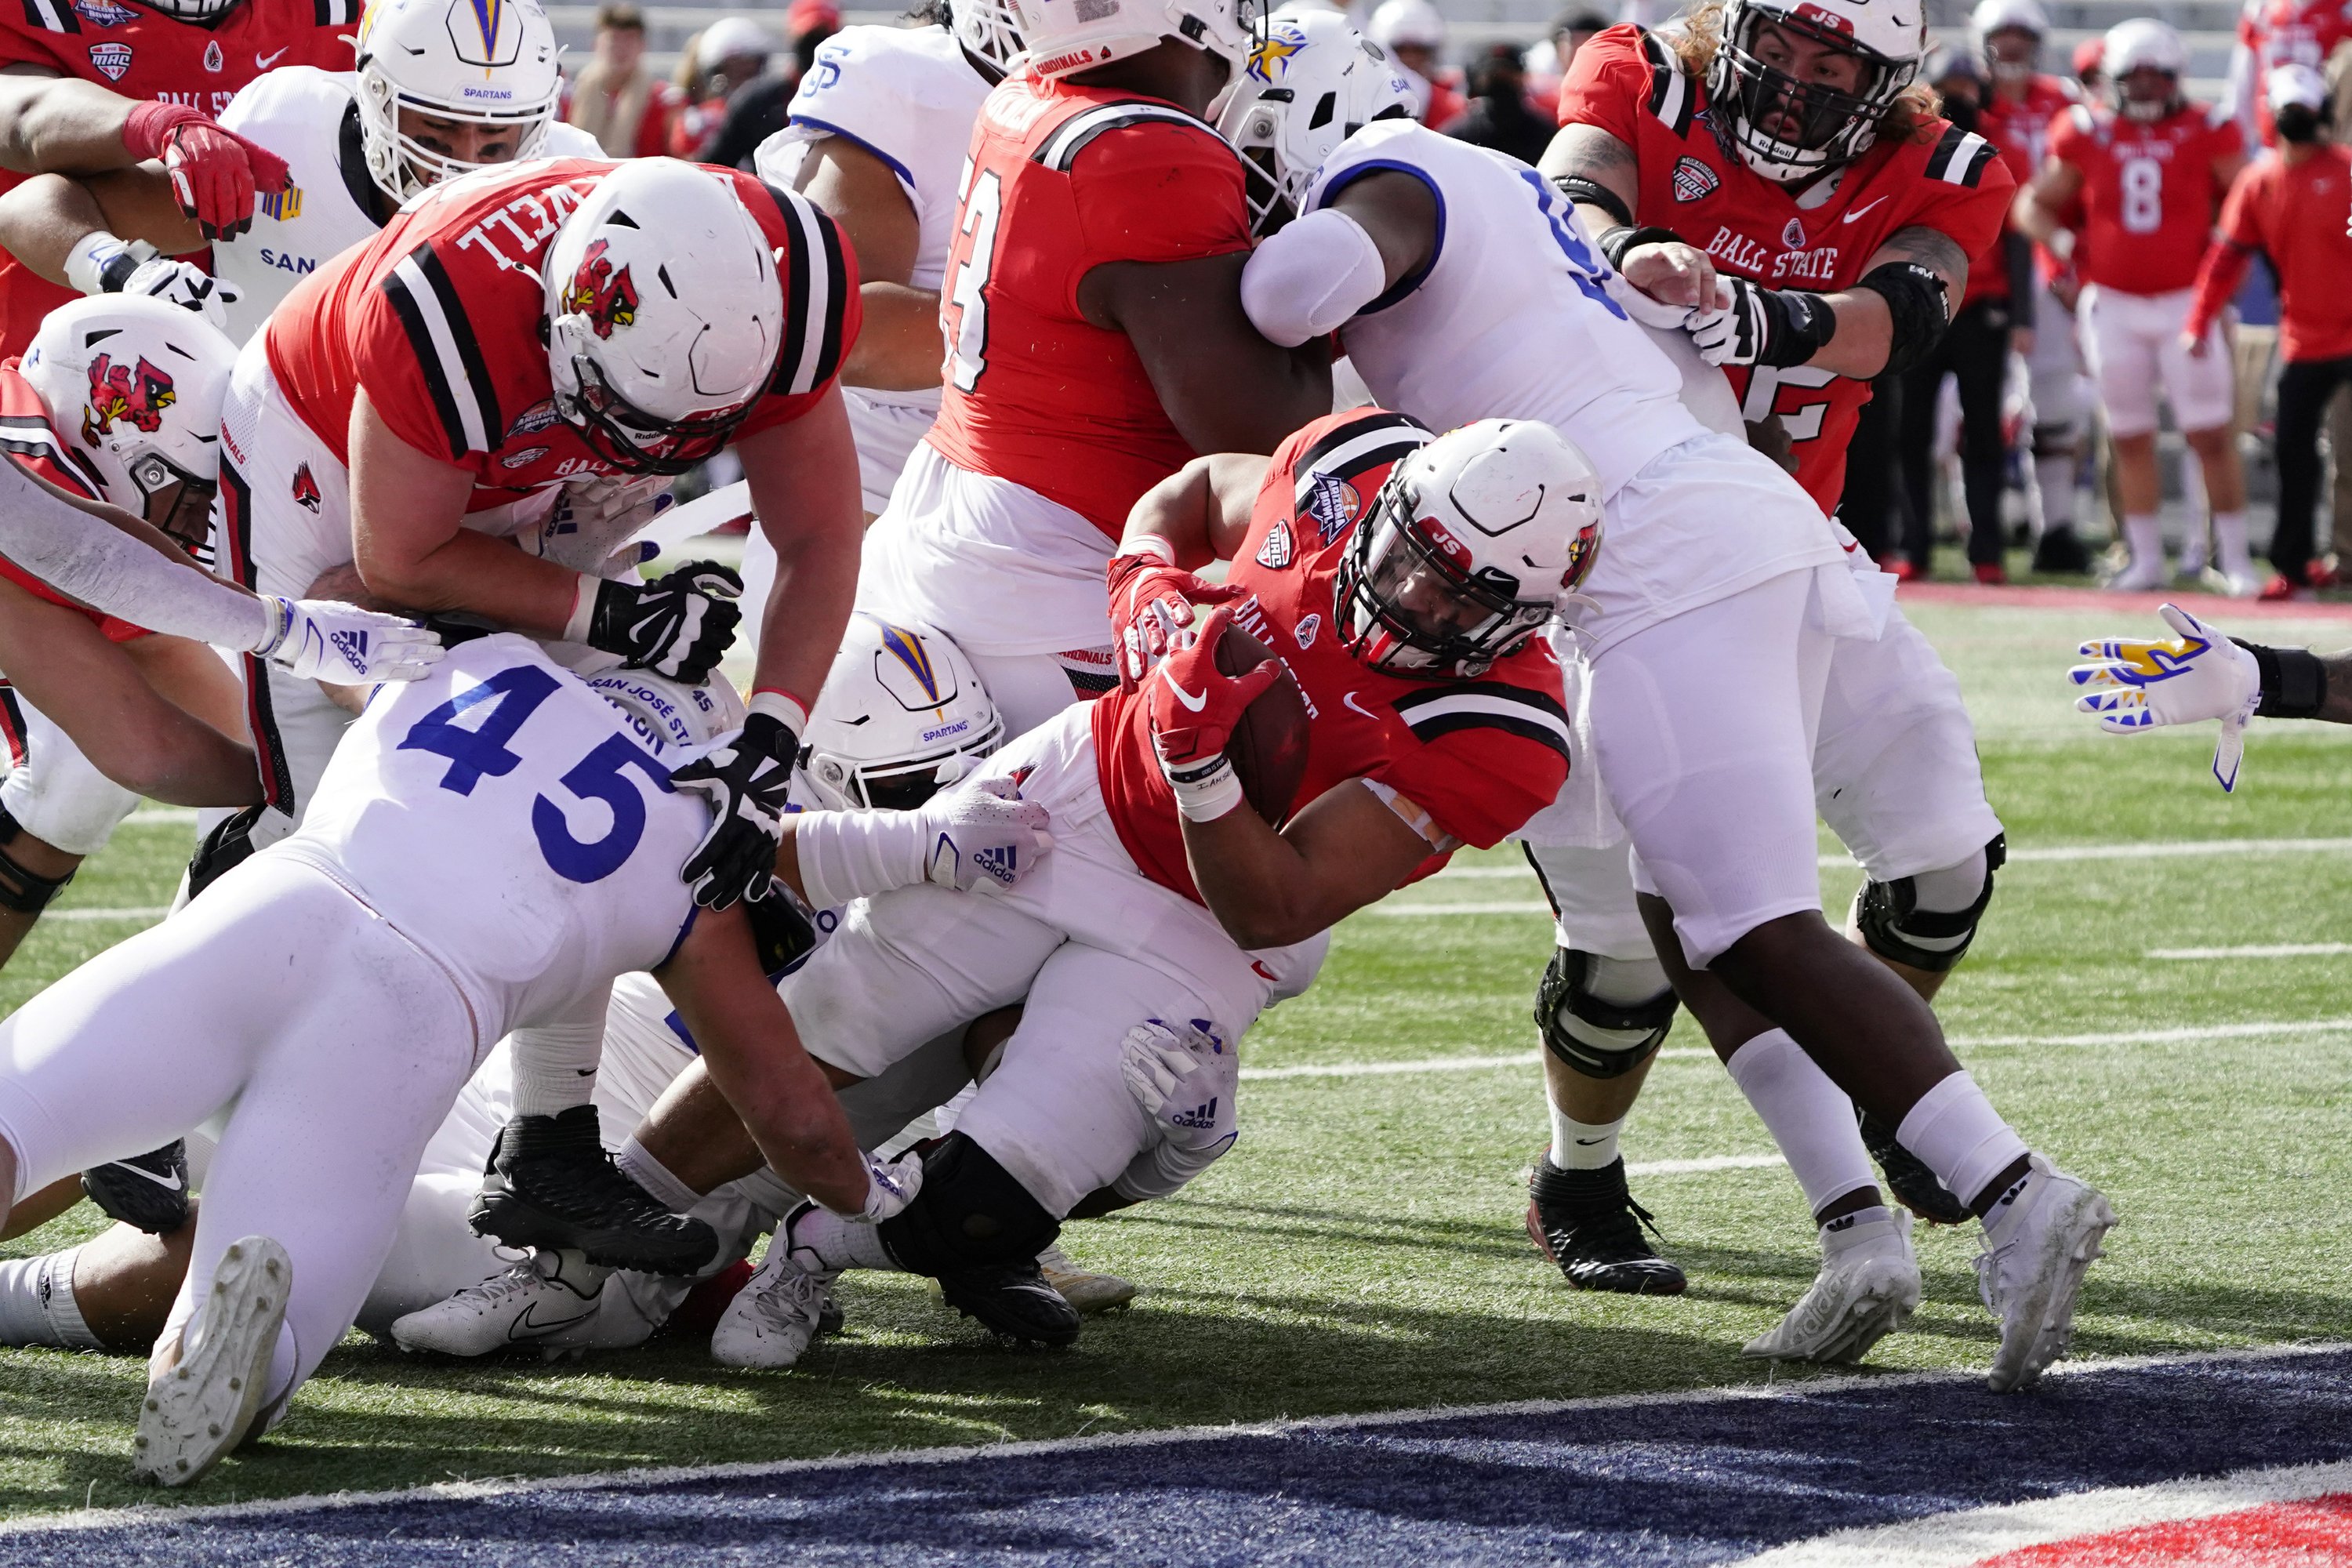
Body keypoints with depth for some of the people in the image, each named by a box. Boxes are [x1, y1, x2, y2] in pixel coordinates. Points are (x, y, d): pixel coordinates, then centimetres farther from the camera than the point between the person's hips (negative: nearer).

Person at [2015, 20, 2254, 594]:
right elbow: (2034, 204, 11)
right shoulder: (2089, 136, 3)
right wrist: (2062, 241, -6)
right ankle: (2147, 559, 17)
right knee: (2131, 438, 8)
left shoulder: (2206, 135, -3)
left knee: (2211, 435, -5)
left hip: (2186, 303, -2)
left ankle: (2234, 556, 2)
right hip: (2114, 304, 2)